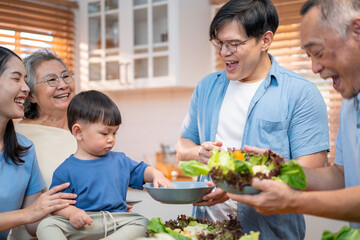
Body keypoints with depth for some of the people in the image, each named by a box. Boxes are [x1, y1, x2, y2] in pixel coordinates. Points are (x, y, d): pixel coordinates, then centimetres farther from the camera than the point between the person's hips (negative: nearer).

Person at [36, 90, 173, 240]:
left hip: (116, 223, 3)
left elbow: (141, 170, 26)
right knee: (46, 225, -26)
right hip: (79, 226, -3)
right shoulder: (65, 170, 3)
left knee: (141, 222, -24)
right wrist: (71, 212, -18)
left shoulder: (120, 160, 16)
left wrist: (156, 174, 5)